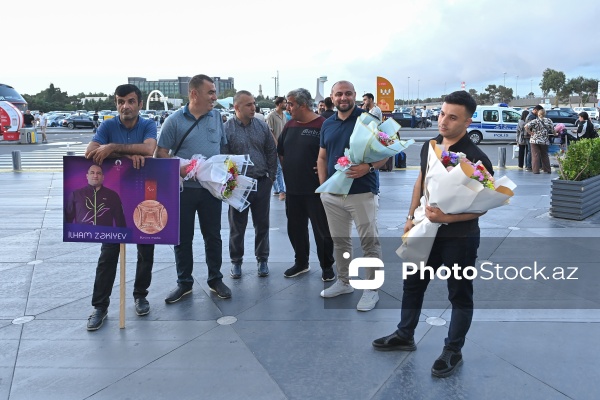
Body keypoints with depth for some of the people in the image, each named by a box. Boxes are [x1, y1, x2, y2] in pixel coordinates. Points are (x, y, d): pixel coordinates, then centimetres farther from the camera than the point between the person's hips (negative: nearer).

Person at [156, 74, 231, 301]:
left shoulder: (217, 118, 6)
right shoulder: (175, 120, -3)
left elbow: (224, 149, 13)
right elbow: (161, 153, -4)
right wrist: (179, 168, -19)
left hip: (212, 188, 2)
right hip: (183, 188, -2)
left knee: (213, 236, 10)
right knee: (182, 238, 8)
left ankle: (215, 279, 25)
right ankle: (184, 283, 23)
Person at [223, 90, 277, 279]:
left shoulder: (262, 126, 4)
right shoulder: (226, 129, -6)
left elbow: (271, 153, 8)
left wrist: (271, 177, 3)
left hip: (262, 183, 3)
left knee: (262, 224, 11)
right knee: (237, 226, 9)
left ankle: (262, 259, 26)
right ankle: (236, 261, 24)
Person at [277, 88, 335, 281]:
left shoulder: (322, 125, -12)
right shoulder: (290, 126, 9)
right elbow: (280, 152, 18)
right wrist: (289, 170, 9)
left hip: (316, 190, -6)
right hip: (293, 189, 6)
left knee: (322, 229, 5)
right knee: (295, 228, 15)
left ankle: (327, 267, 21)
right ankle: (301, 263, 32)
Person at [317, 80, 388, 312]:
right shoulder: (327, 124, 11)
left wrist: (368, 167, -26)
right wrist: (323, 185, 5)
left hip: (362, 193, -5)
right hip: (332, 194, 6)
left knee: (369, 243, 1)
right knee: (339, 241, 15)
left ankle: (371, 289, 13)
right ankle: (343, 282, 30)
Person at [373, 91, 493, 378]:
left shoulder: (476, 158, -20)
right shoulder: (429, 147, 1)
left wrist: (446, 217, -30)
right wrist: (411, 217, 9)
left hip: (459, 237, -7)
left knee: (459, 294, 10)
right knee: (412, 283, 18)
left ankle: (453, 351, 27)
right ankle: (405, 335, 37)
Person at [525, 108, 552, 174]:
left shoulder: (535, 121, -6)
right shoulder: (549, 121, 2)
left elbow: (526, 126, -17)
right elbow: (553, 130, 2)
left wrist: (530, 133, -6)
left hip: (535, 140, -3)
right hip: (545, 141, 3)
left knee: (535, 155, 0)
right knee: (545, 155, 14)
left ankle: (536, 170, -4)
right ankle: (547, 170, 17)